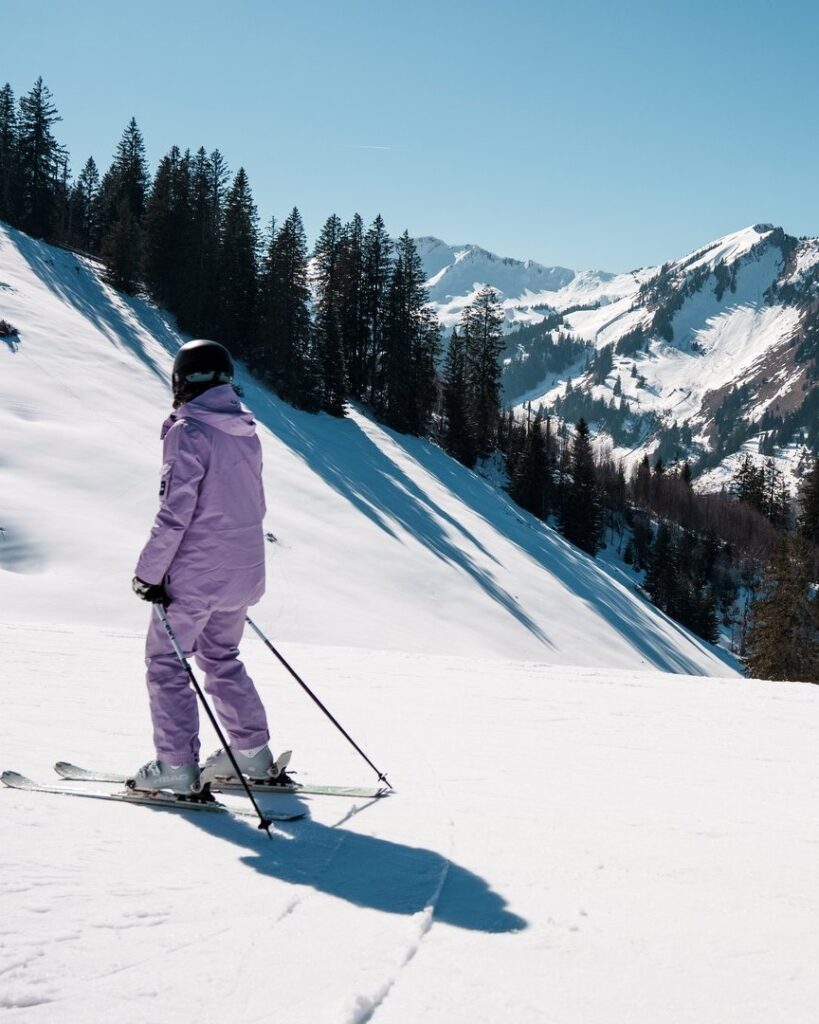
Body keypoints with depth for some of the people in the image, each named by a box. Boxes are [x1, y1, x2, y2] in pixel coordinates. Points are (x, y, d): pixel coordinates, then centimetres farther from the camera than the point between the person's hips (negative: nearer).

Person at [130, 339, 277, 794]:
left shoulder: (188, 432, -15)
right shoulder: (247, 432, 8)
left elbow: (175, 512, -20)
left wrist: (150, 573, -13)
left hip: (196, 572, -8)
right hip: (244, 570, 8)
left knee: (166, 660, 4)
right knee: (221, 656, 21)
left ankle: (176, 766, 3)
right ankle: (252, 752, 22)